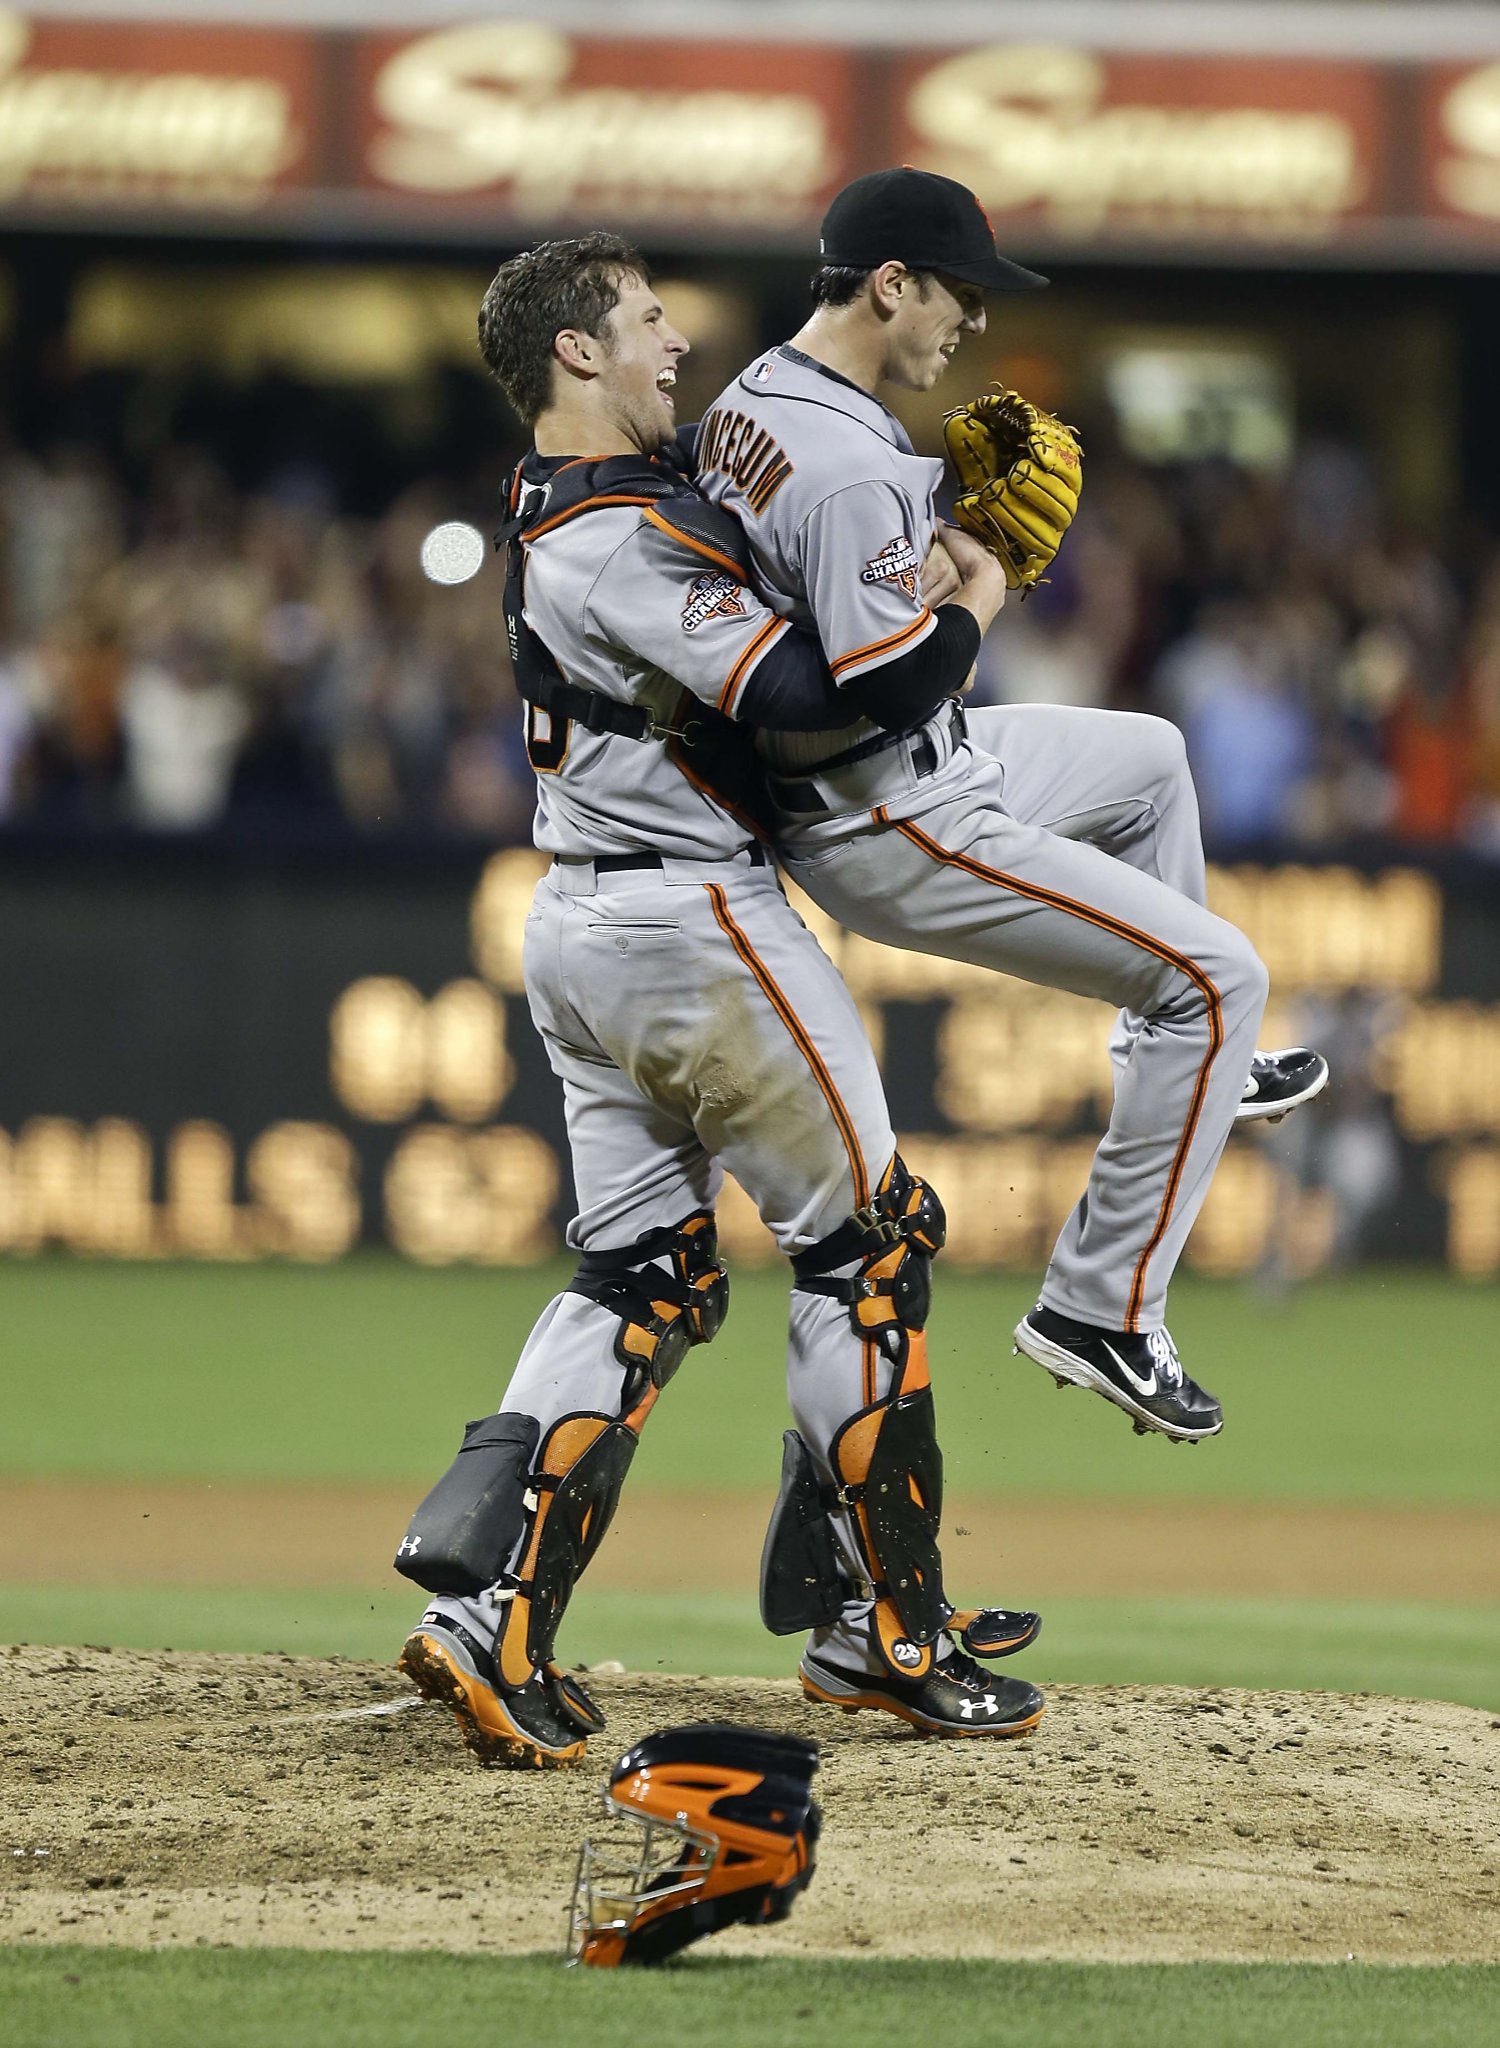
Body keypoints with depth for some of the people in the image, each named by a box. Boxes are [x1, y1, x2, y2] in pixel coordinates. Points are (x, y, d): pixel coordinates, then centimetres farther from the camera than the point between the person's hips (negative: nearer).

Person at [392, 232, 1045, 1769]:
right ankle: (884, 1631, 7)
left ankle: (489, 1612, -6)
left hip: (580, 932, 10)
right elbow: (798, 691, -28)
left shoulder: (566, 504, 12)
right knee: (866, 1241, 2)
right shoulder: (615, 535, -20)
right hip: (696, 920, -9)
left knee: (641, 1278, 9)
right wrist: (968, 608, -13)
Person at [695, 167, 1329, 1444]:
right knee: (1220, 974, -5)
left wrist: (952, 511, 5)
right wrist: (983, 589, -13)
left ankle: (1175, 1057, 44)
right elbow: (893, 681, -32)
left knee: (1149, 759, 31)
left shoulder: (743, 405, 2)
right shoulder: (848, 470, -29)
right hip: (893, 829, -10)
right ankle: (1103, 1310, -1)